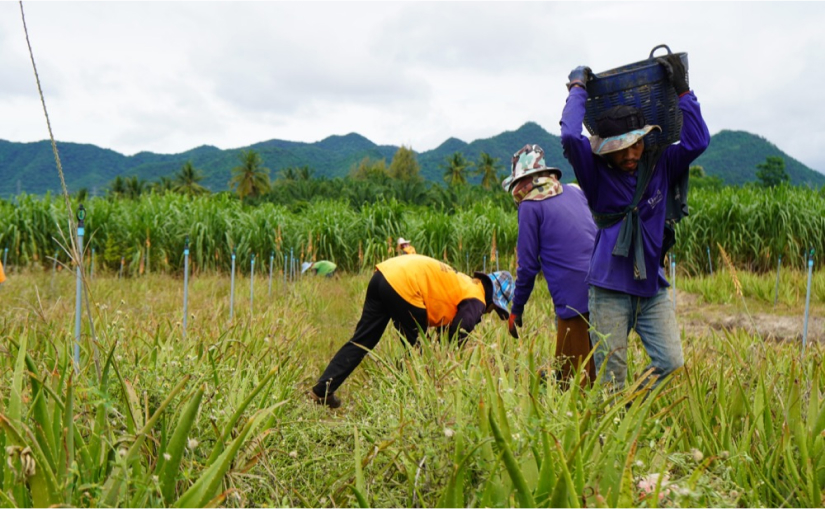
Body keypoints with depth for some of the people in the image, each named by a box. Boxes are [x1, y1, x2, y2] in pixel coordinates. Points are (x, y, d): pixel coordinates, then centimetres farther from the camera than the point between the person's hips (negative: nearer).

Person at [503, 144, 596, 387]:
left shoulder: (530, 206, -2)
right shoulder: (575, 192, 16)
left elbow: (528, 264, -3)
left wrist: (516, 309, 8)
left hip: (573, 298, -7)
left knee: (573, 376, 1)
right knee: (596, 372, 14)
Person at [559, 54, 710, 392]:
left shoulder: (661, 166, 7)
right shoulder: (597, 173, -3)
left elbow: (697, 142, -4)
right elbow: (570, 138, -18)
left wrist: (682, 91, -3)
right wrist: (578, 88, -5)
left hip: (652, 289, 4)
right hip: (609, 290, -3)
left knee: (673, 367, -3)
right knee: (611, 382, -2)